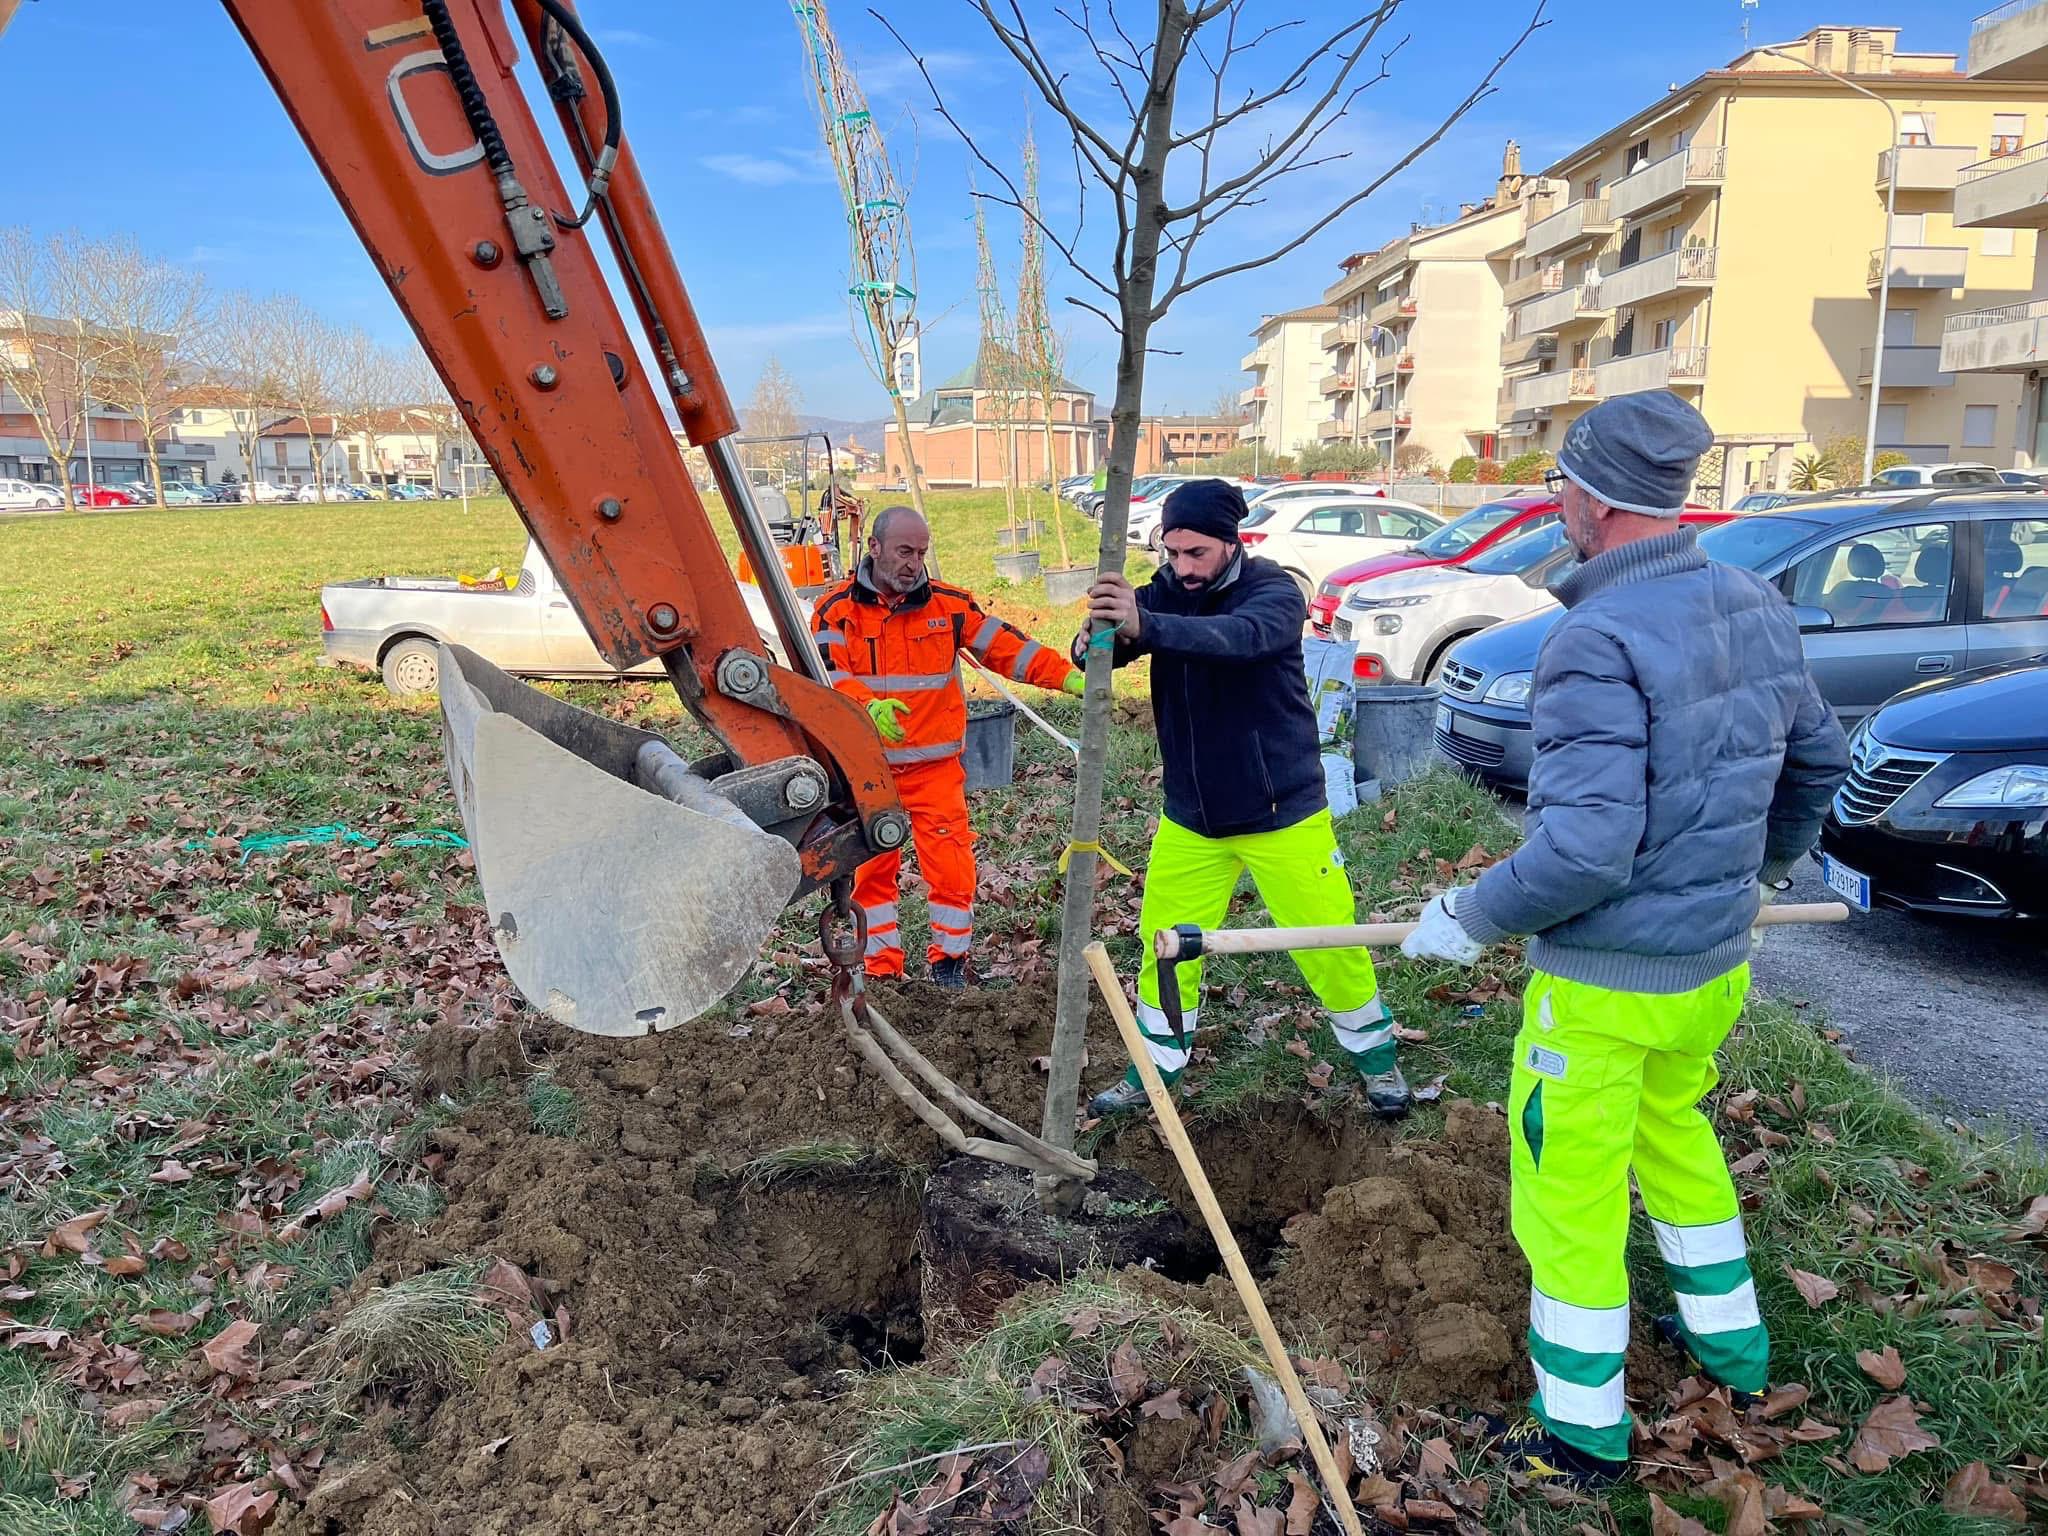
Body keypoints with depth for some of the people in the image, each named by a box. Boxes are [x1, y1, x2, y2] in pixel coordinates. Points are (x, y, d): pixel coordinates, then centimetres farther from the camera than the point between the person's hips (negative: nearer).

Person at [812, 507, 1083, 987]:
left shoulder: (949, 604, 2)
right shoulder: (837, 609, -2)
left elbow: (1006, 646, -1)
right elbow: (827, 675, -17)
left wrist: (1066, 676, -14)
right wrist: (870, 706, -36)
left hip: (935, 768, 0)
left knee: (951, 869, -3)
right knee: (871, 871, 9)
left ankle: (949, 960, 18)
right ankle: (881, 967, 24)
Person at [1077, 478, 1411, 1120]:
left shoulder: (1274, 591, -17)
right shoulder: (1163, 593, -3)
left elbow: (1242, 636, -39)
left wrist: (1145, 626, -54)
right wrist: (1093, 642, -41)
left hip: (1282, 813, -4)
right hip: (1190, 816, 4)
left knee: (1326, 942, 6)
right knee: (1165, 946, 7)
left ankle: (1377, 1057, 29)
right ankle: (1151, 1073, 25)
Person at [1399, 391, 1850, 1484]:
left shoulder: (1597, 640, -26)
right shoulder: (1758, 607, 1)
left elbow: (1585, 849, -31)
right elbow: (1819, 758, 16)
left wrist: (1472, 918, -15)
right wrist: (1767, 863, 33)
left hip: (1605, 986, -8)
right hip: (1717, 964, 8)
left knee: (1569, 1195, 9)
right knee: (1672, 1124, 31)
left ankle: (1583, 1432, 25)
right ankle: (1728, 1337, 47)